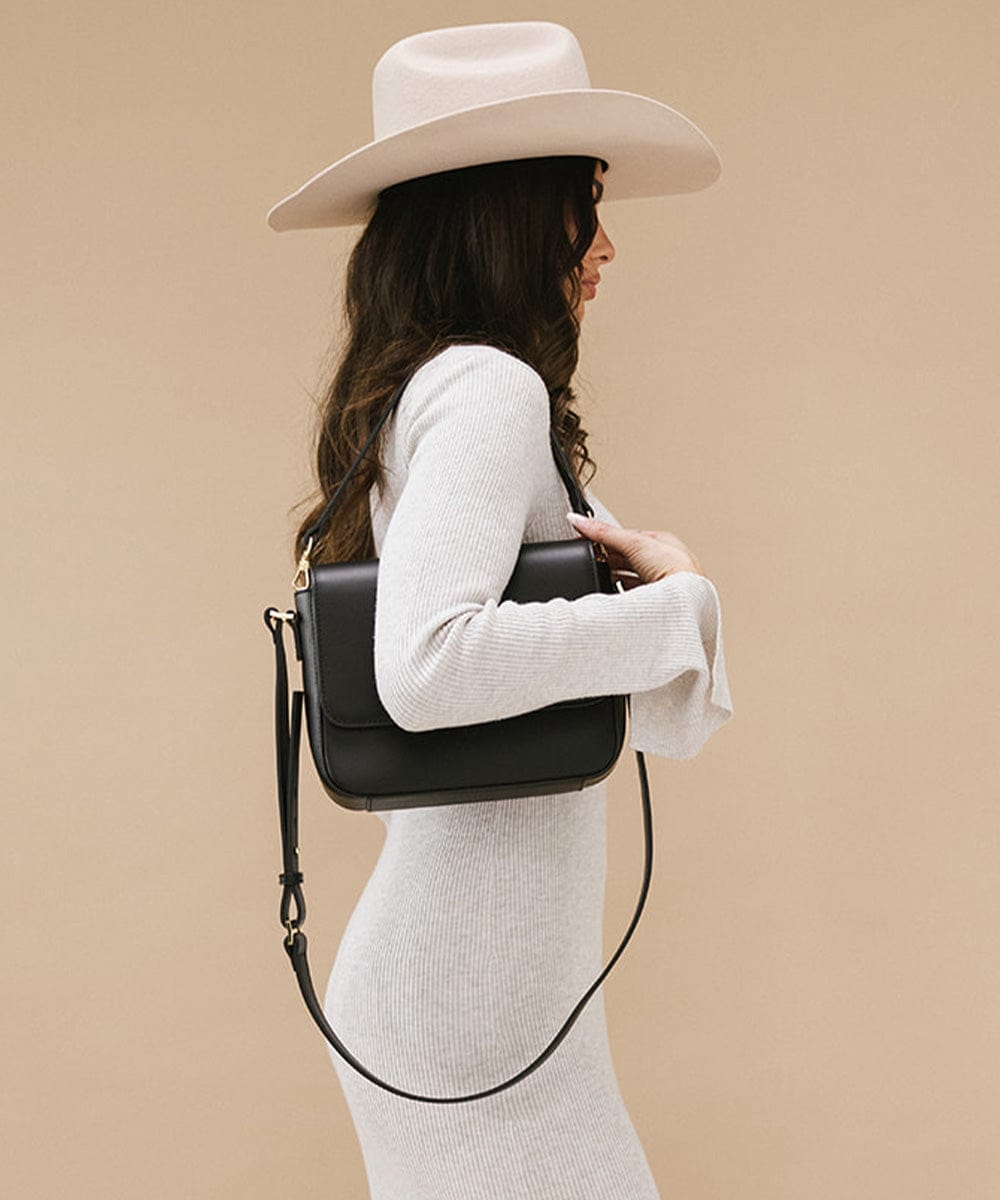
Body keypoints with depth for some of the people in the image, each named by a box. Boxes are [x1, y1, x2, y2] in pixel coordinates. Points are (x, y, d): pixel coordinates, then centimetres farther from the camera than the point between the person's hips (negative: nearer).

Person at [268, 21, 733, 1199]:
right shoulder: (487, 387, -14)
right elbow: (424, 667, -31)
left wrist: (669, 576, -5)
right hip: (482, 983, -9)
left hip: (460, 960, 9)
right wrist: (678, 603, -19)